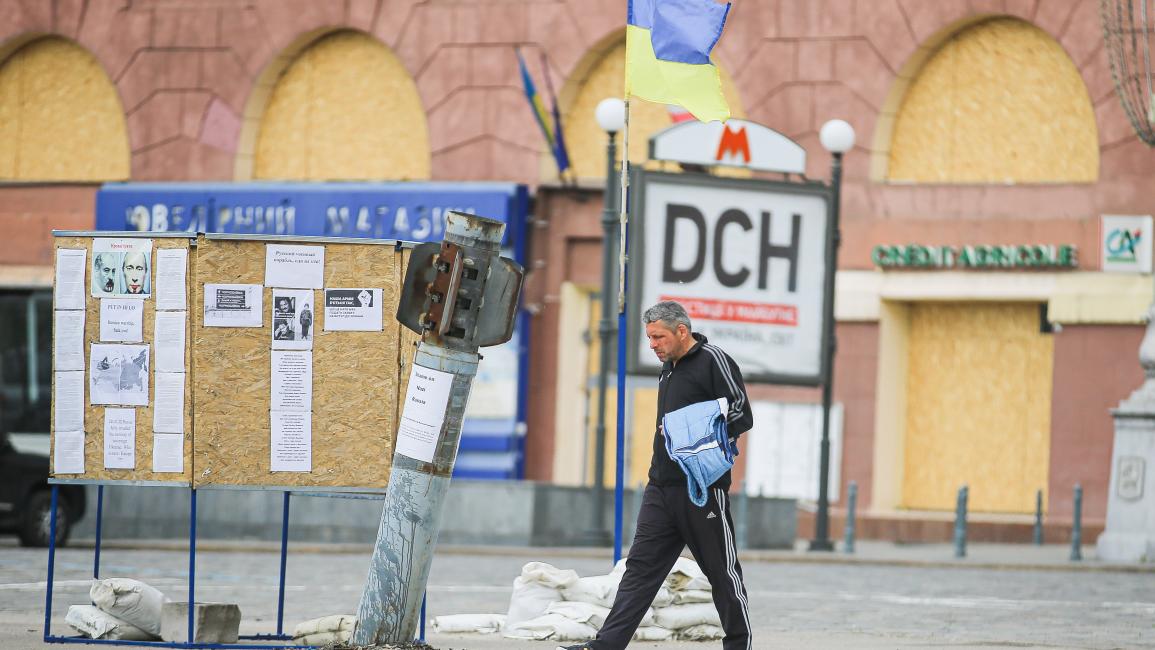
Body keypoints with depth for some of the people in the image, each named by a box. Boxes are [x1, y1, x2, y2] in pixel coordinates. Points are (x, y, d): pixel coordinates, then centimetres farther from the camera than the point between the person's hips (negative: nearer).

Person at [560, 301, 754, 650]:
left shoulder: (713, 361, -8)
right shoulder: (669, 368, 19)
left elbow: (741, 415, -12)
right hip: (661, 488, 8)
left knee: (722, 569, 2)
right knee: (641, 568, 1)